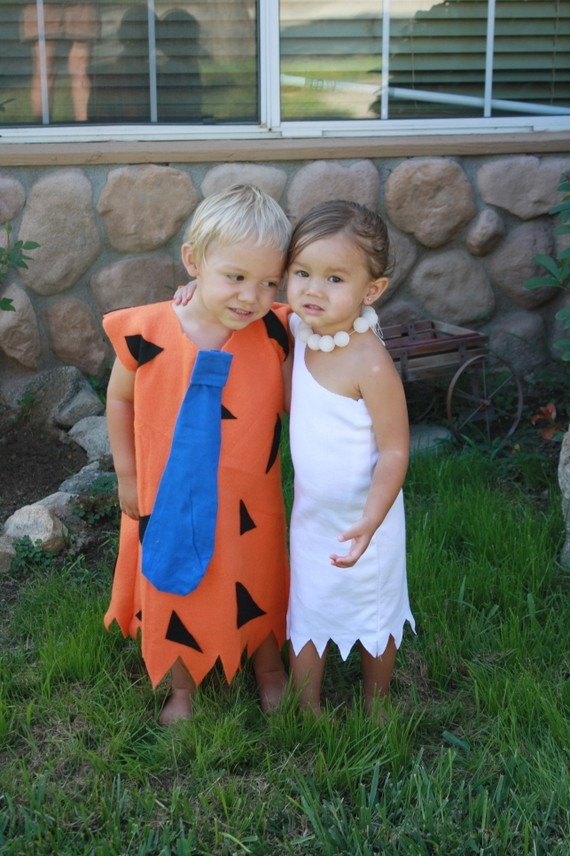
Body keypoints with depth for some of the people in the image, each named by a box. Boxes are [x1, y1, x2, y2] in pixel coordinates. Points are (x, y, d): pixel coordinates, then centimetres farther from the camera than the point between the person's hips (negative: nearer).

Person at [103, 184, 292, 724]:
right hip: (170, 502, -1)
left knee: (258, 592, 23)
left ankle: (269, 667, 53)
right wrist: (126, 474, 1)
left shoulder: (273, 332, -16)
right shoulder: (147, 333, -21)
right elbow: (120, 399, -3)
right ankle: (181, 686, 48)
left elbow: (291, 402, -5)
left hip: (250, 505, 1)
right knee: (176, 595, 21)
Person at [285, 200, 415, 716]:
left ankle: (375, 708, 43)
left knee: (374, 615, 18)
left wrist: (369, 523, -33)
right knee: (305, 613, 19)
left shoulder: (371, 365, -29)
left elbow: (395, 451, -24)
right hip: (310, 512, 6)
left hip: (362, 518, -5)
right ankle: (308, 712, 39)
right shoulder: (299, 330, -10)